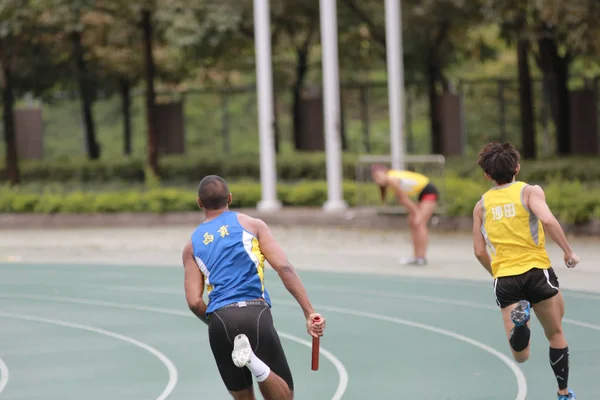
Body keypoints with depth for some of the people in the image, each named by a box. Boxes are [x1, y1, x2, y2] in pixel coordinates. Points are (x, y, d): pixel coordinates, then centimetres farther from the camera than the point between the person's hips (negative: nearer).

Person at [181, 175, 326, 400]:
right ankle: (254, 361, -31)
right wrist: (309, 313, -3)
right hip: (255, 313, -2)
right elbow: (284, 268, 0)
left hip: (219, 319, 2)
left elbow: (194, 302, 7)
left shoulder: (192, 246, 17)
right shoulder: (251, 225, 12)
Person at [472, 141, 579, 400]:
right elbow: (547, 220, -20)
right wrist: (569, 252, -10)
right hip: (537, 271, -2)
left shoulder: (482, 205, 10)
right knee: (556, 335, 21)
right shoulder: (530, 191, 0)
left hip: (504, 279, 2)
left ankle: (519, 318, -30)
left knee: (521, 356, 0)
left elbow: (479, 251, 9)